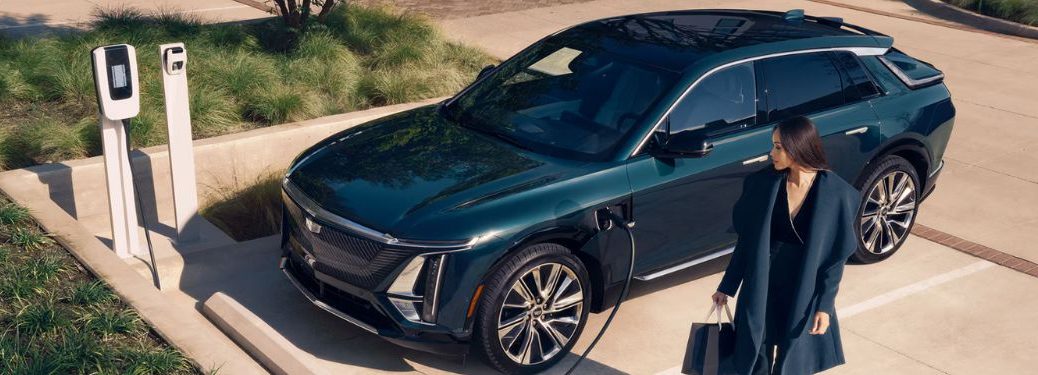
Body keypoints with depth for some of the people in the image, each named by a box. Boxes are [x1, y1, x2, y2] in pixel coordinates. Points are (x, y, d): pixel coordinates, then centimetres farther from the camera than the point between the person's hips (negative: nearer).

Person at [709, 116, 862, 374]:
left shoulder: (834, 193, -15)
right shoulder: (763, 184, -9)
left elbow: (836, 256, -9)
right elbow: (746, 240, -1)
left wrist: (825, 306, -10)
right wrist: (727, 286, 2)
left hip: (804, 292, -2)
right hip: (760, 289, 2)